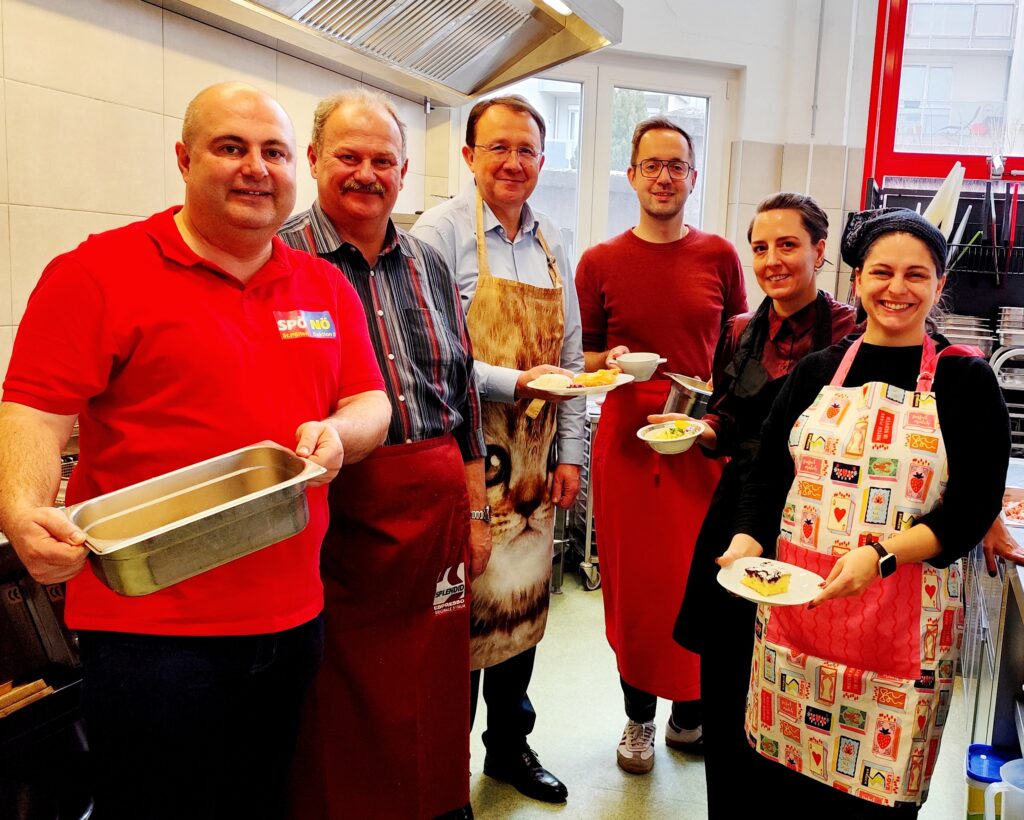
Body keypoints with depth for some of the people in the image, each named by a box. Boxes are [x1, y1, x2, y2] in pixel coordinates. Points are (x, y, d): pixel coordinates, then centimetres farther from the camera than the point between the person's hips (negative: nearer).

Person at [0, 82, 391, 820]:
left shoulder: (326, 287, 9)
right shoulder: (99, 272, -6)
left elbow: (371, 403, 10)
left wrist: (337, 433, -12)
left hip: (293, 618, 5)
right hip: (149, 629, -5)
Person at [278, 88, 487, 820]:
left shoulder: (428, 266, 12)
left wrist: (475, 512, 12)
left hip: (437, 512, 5)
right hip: (337, 518, -4)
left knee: (435, 700, 16)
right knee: (343, 713, 8)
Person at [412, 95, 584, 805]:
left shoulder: (553, 243, 11)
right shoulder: (441, 231, -8)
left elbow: (570, 355, 14)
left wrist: (570, 452, 10)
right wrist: (513, 382, -22)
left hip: (533, 468, 6)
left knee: (522, 606, 16)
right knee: (461, 611, 3)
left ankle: (511, 746, 35)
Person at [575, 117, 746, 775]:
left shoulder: (720, 256, 6)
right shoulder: (600, 263, 3)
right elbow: (583, 362, 9)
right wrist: (612, 364, -13)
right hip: (628, 439, -1)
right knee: (634, 582, 6)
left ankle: (690, 714, 27)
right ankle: (639, 718, 25)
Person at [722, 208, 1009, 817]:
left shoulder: (965, 379, 0)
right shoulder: (818, 371, 8)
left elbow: (974, 509, -5)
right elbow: (768, 475, 6)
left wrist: (881, 553, -20)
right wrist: (747, 543, -12)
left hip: (903, 614, -2)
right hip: (794, 600, 3)